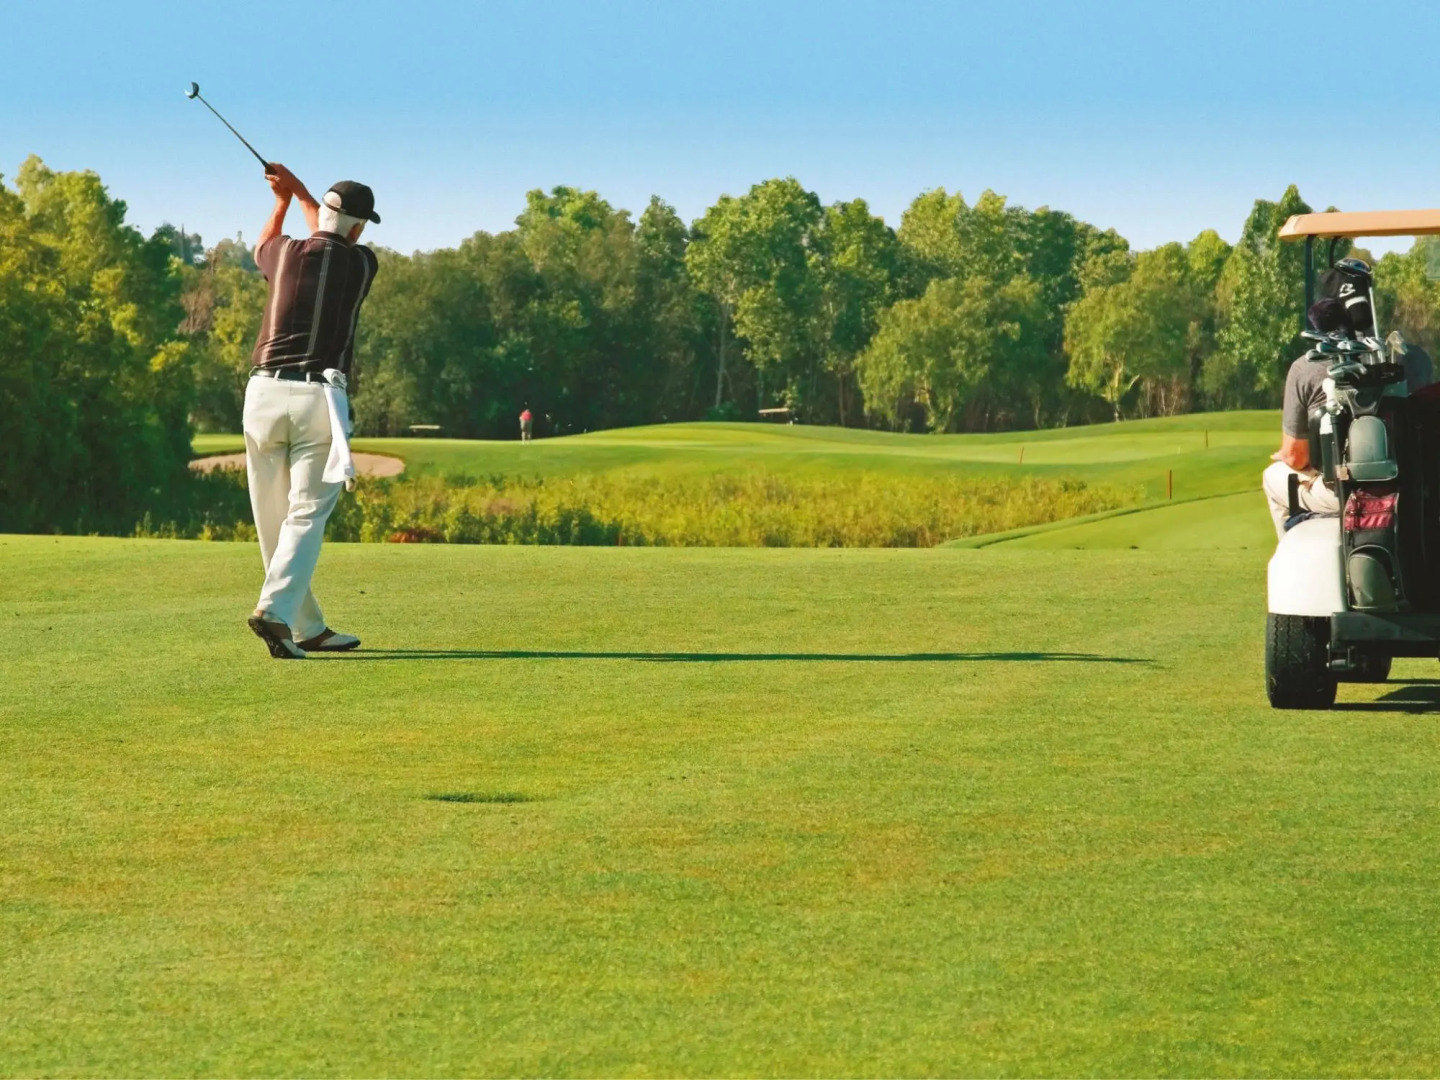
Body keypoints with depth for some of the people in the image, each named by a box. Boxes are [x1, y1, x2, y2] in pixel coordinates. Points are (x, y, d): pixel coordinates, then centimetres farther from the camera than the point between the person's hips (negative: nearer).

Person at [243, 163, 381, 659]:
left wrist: (283, 200, 48)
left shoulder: (286, 252, 7)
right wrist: (299, 192, 40)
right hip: (319, 396, -3)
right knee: (306, 516, -5)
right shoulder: (361, 264, 4)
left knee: (273, 519, 11)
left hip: (264, 392, 3)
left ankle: (309, 629, 16)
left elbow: (261, 248, 35)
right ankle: (275, 610, -26)